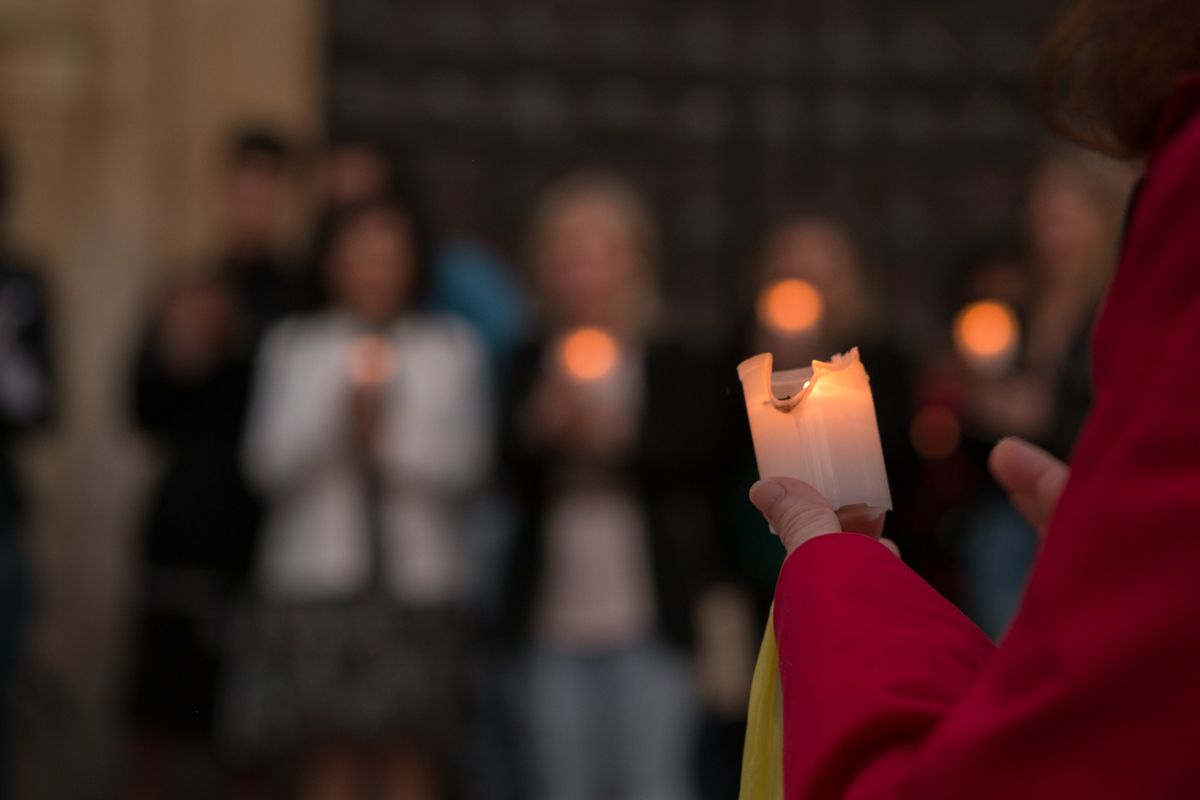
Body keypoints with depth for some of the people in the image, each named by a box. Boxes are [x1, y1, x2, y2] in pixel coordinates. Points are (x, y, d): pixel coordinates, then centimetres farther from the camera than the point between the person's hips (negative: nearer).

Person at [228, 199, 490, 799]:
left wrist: (390, 437, -11)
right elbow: (267, 463, 0)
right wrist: (339, 415, -12)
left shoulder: (452, 349, 10)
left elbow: (466, 466, 1)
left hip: (418, 576, 0)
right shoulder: (293, 347, 11)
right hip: (316, 575, 0)